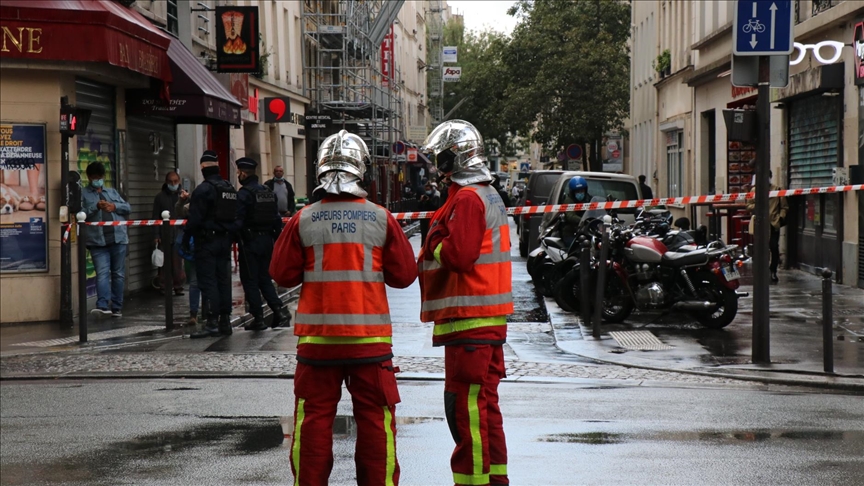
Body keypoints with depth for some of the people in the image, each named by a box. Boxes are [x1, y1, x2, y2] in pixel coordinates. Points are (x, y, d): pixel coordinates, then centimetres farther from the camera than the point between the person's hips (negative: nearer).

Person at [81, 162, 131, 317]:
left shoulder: (112, 192, 21)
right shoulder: (83, 194, 9)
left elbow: (128, 208, 15)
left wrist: (114, 206, -3)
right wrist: (96, 207, -17)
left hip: (118, 238, 4)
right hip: (98, 241, -4)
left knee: (118, 274, 6)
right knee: (102, 273, -16)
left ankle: (117, 307, 13)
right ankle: (102, 306, -27)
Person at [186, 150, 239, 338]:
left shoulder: (203, 189, -13)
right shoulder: (231, 189, 12)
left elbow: (195, 218, -17)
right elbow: (235, 217, 14)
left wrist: (186, 239, -9)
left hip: (207, 240, -7)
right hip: (225, 240, 7)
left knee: (208, 281, -6)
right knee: (223, 280, 11)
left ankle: (212, 322, -10)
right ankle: (225, 321, 13)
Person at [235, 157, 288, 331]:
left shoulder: (243, 193, -12)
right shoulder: (269, 192, 10)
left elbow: (238, 220, -18)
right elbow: (277, 218, 11)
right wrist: (277, 240, 16)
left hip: (250, 241, -7)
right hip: (267, 239, 7)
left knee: (250, 280, 1)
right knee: (265, 277, 16)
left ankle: (258, 318, 0)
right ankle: (277, 309, 1)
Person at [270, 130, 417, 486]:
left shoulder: (304, 221, -5)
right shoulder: (381, 219, -4)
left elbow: (282, 275, 2)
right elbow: (404, 275, 2)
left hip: (317, 337, 0)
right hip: (370, 337, 0)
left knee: (314, 419, 8)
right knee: (375, 420, 7)